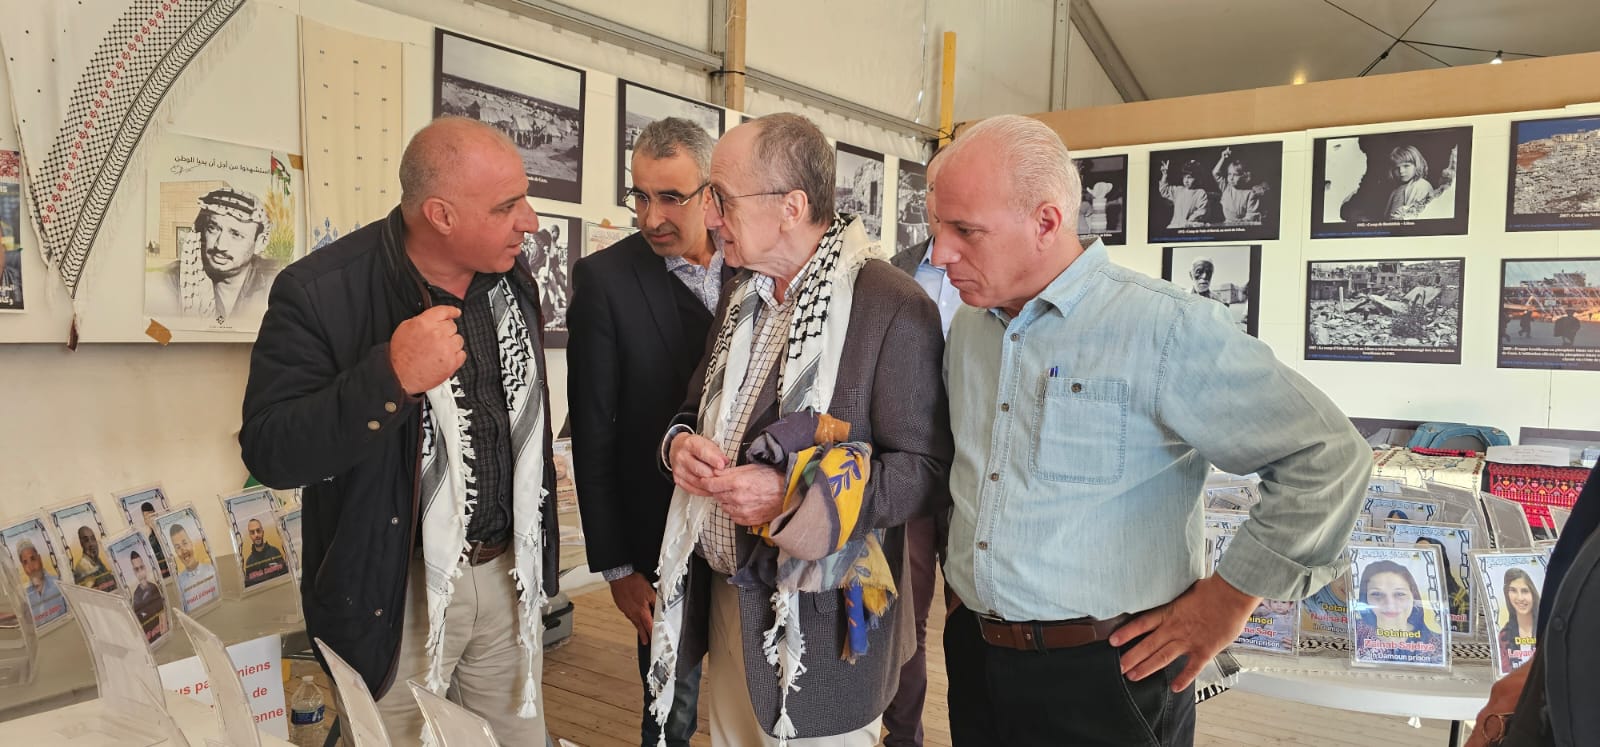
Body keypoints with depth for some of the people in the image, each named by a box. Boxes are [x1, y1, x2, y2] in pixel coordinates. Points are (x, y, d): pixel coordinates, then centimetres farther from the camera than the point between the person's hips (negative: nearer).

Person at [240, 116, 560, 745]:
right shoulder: (322, 293, -19)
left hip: (509, 573, 5)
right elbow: (269, 453, -21)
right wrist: (390, 378, -35)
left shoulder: (512, 275, -1)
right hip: (396, 593, -5)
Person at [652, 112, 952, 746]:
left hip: (822, 621, -7)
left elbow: (925, 468, -16)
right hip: (725, 594, 7)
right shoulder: (741, 294, 7)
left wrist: (794, 492, -25)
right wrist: (681, 443, -6)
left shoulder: (894, 308, -17)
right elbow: (700, 406, 17)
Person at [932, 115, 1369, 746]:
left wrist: (1228, 598, -12)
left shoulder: (1166, 328, -16)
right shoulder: (967, 328, 4)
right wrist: (958, 568, 11)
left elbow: (1328, 457, -15)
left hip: (1105, 679, -5)